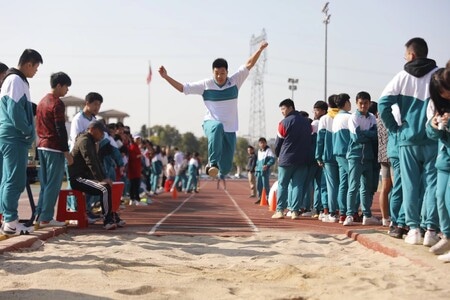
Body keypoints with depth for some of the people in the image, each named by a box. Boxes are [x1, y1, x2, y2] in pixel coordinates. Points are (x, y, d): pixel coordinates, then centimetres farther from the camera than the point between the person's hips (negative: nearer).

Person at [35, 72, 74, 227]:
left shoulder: (42, 102, 16)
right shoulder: (57, 104, -12)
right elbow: (61, 129, -16)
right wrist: (67, 152, -14)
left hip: (42, 146, 9)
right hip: (54, 148, -9)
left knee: (45, 184, 12)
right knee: (53, 184, -6)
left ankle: (39, 215, 12)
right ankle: (46, 218, -7)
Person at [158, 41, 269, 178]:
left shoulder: (234, 81, 0)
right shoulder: (205, 85, -2)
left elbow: (249, 64, -1)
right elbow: (183, 88, 2)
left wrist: (260, 49, -11)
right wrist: (166, 77, -6)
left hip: (230, 129, 2)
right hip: (211, 123, -2)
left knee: (226, 168, 1)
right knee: (217, 127, -43)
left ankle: (218, 167, 41)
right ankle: (213, 163, -40)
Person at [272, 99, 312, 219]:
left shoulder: (285, 122, -7)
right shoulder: (306, 122, 9)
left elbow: (278, 142, -1)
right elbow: (309, 139, 12)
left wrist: (278, 155, 15)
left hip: (287, 159, -4)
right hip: (303, 159, 4)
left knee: (282, 184, 6)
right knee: (298, 185, 5)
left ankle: (280, 210, 2)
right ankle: (295, 211, -1)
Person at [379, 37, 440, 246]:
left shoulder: (402, 76, 1)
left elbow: (383, 103, -6)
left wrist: (394, 127, 4)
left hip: (407, 139, 1)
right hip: (433, 139, -1)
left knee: (410, 184, 8)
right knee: (432, 183, 2)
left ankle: (413, 229, 6)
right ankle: (431, 230, -4)